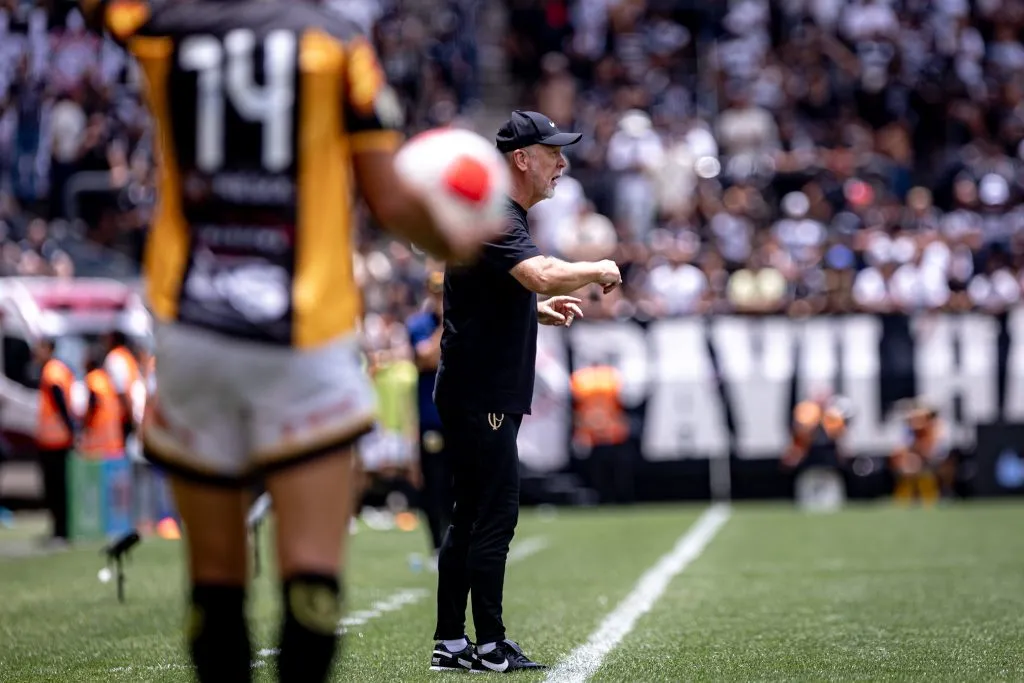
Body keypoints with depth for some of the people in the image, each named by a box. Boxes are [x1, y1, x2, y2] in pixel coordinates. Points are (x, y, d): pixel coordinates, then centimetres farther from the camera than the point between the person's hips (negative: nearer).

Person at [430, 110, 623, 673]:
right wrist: (599, 270, -17)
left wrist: (541, 311, 14)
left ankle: (450, 643, 14)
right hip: (481, 398, -11)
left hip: (476, 396, 11)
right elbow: (541, 274, -33)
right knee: (494, 518, -8)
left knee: (470, 519, 11)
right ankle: (489, 647, -5)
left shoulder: (504, 217, 18)